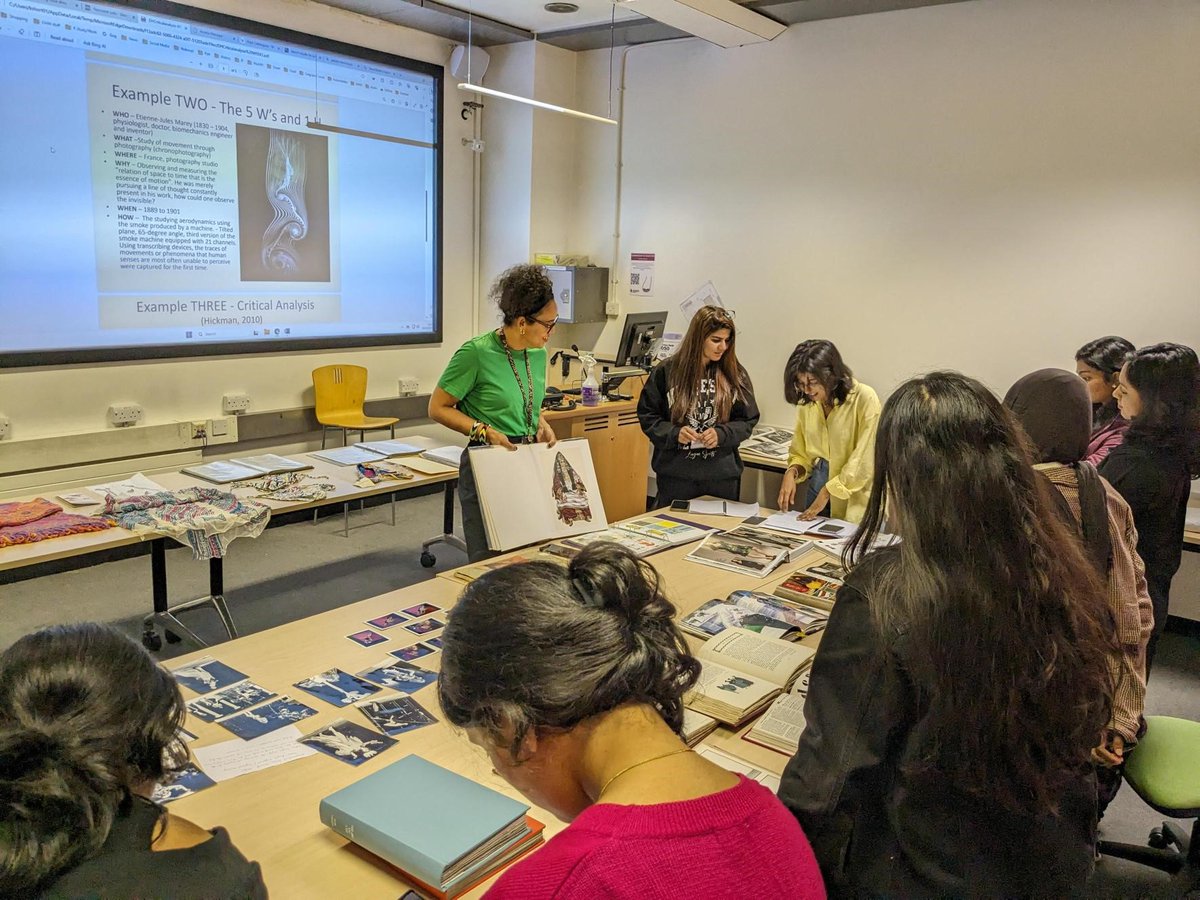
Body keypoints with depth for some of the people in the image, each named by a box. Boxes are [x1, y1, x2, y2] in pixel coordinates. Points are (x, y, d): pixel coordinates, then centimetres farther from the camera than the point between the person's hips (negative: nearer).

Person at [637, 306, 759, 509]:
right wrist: (673, 433, -15)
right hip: (675, 474, -1)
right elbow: (647, 415, 1)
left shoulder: (735, 374, 1)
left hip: (723, 476, 2)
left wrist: (721, 434, -13)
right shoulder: (667, 372, -4)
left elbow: (747, 420, 5)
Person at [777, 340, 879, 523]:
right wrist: (791, 473, -10)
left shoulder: (864, 398, -16)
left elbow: (864, 460, -17)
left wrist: (827, 492, -16)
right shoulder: (806, 402, 3)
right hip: (818, 483, 5)